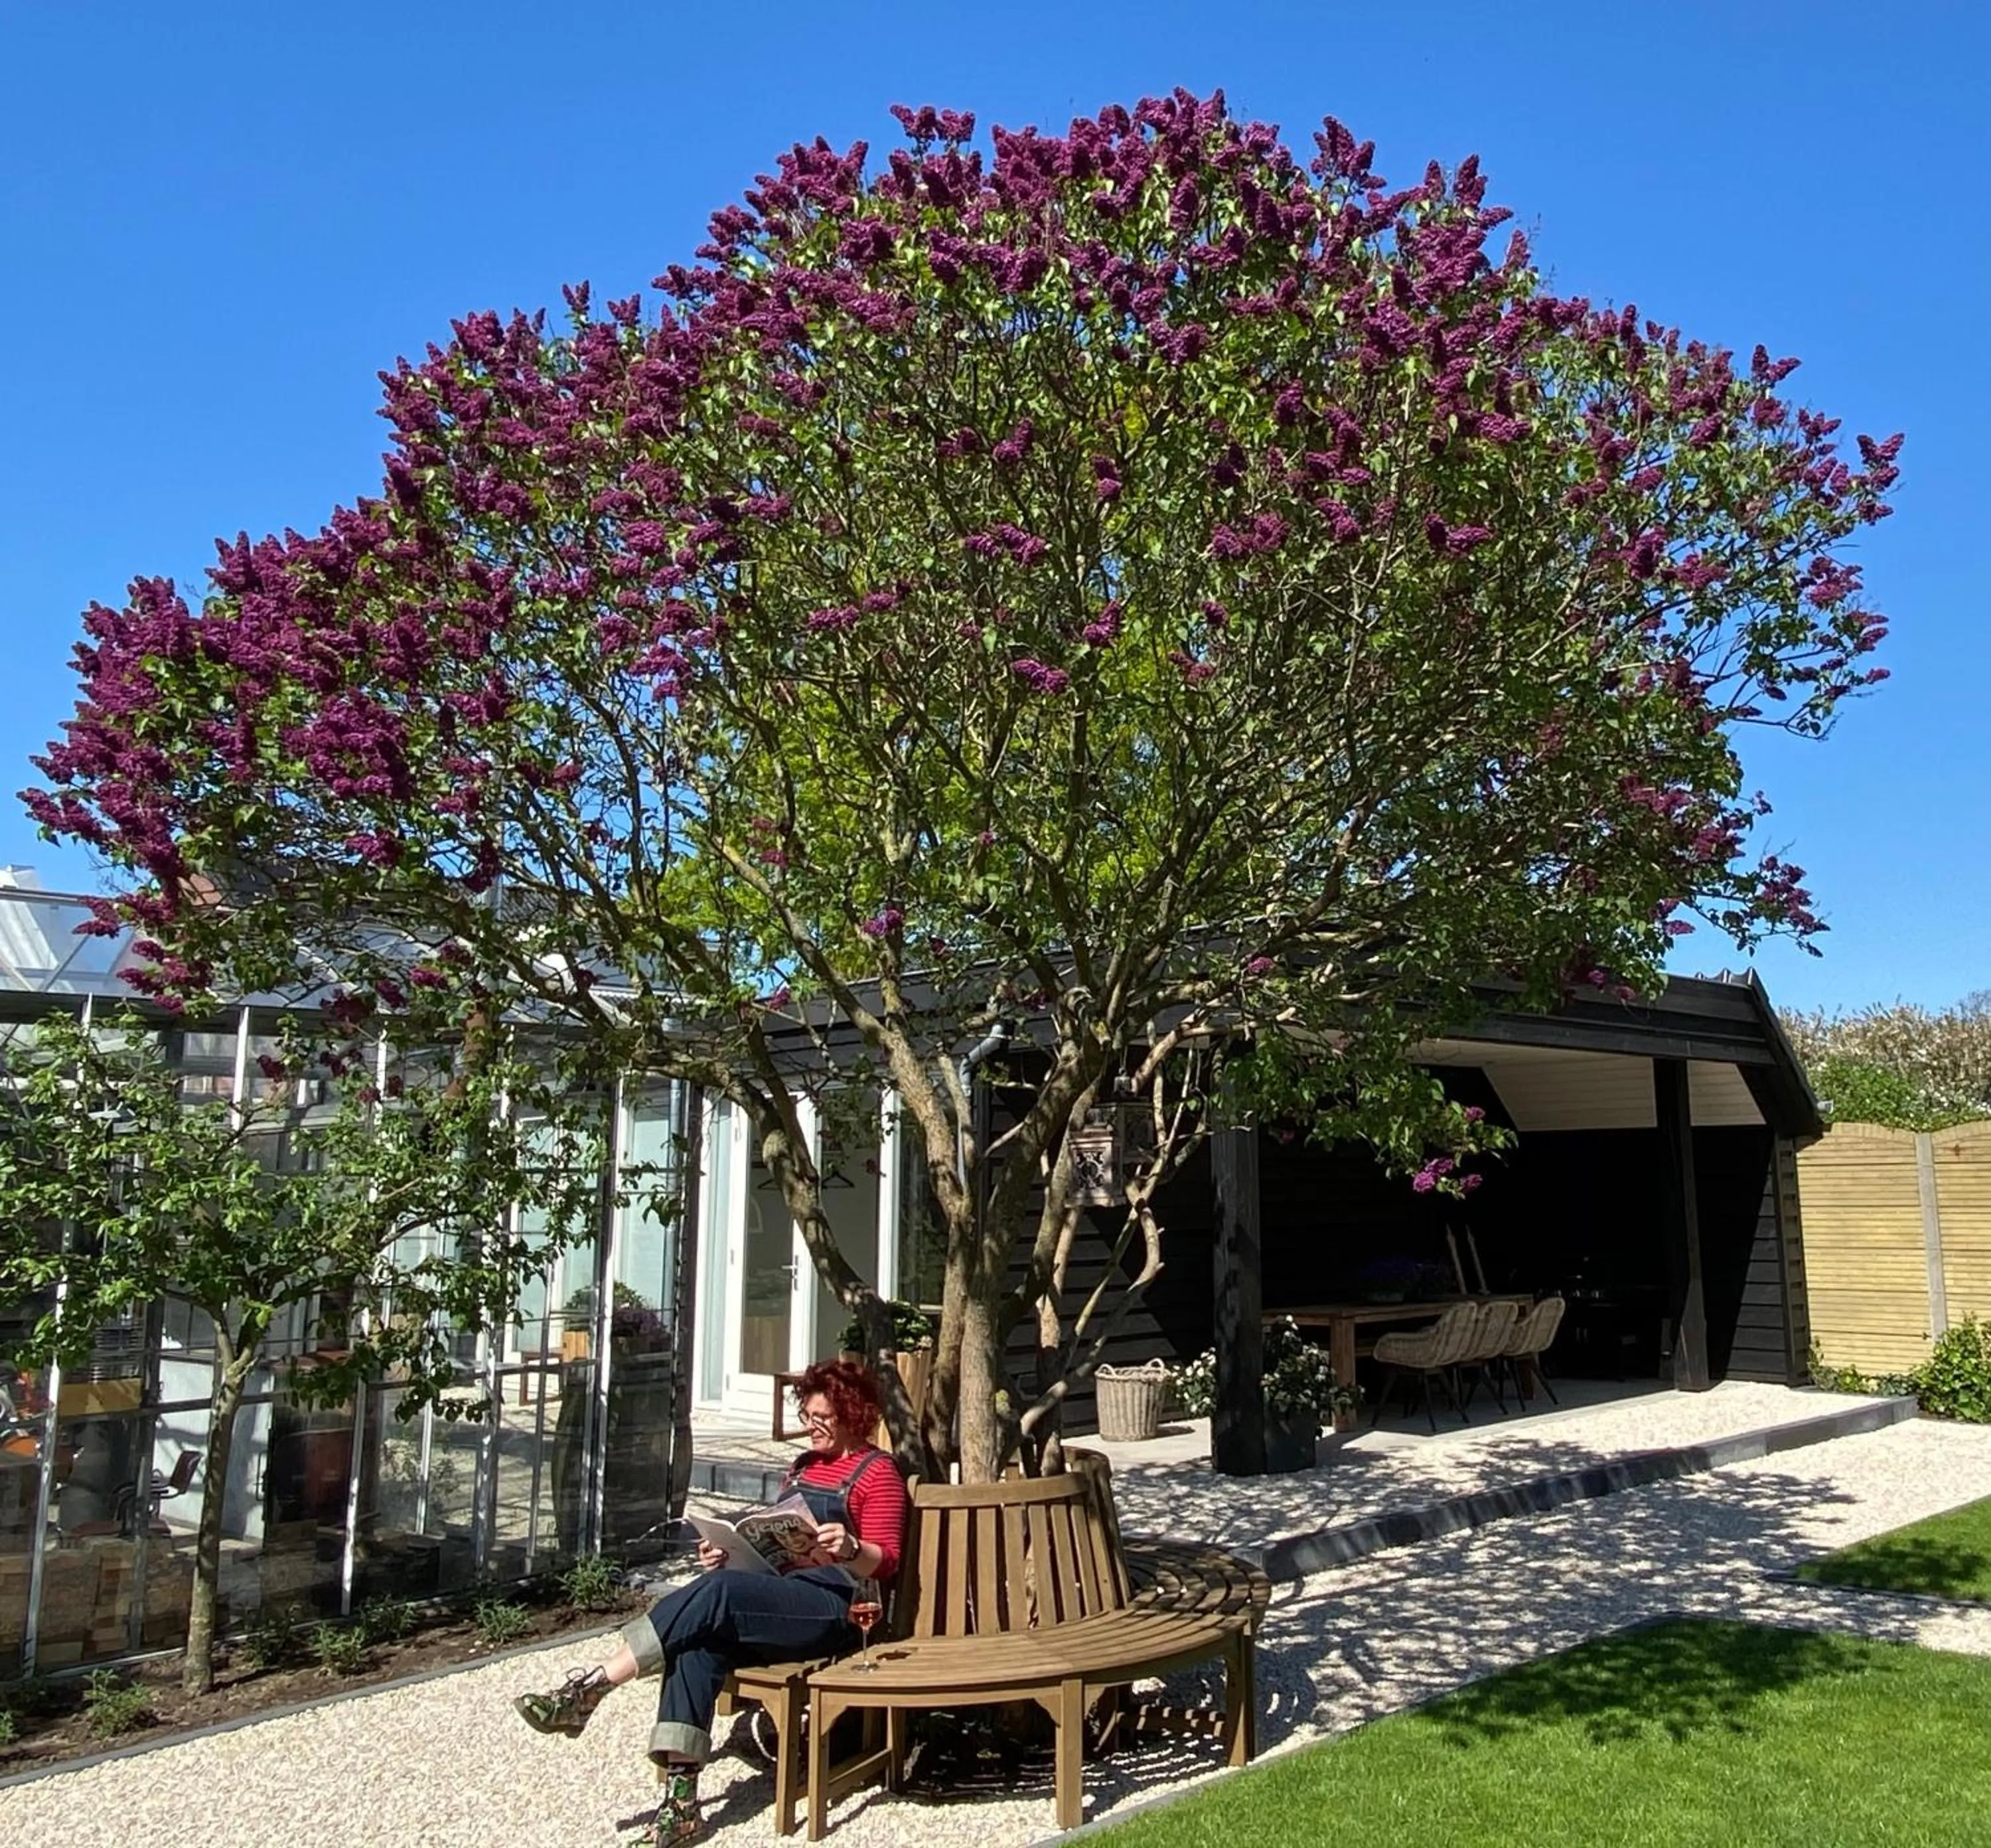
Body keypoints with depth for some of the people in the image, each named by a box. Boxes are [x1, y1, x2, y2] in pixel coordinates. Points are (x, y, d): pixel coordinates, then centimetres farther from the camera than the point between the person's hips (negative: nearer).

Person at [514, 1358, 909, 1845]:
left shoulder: (878, 1472, 0)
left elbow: (883, 1564, -6)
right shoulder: (802, 1467, 23)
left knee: (717, 1592, -30)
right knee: (698, 1644, -26)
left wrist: (847, 1548, -27)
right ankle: (680, 1794, -32)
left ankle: (591, 1686, -28)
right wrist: (729, 1553, 7)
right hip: (777, 1596, 7)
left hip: (837, 1607, -7)